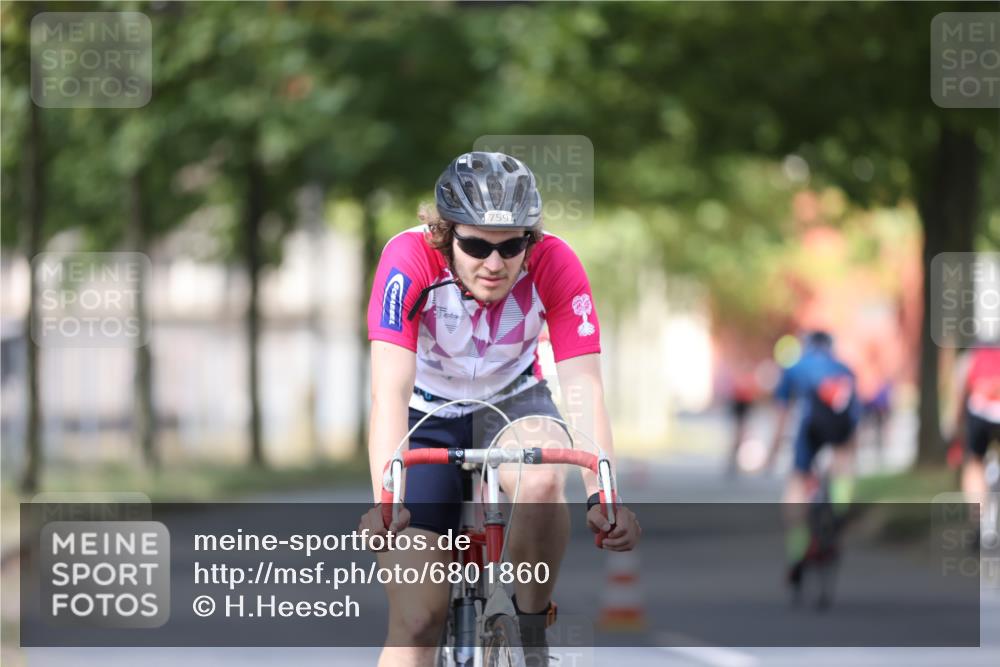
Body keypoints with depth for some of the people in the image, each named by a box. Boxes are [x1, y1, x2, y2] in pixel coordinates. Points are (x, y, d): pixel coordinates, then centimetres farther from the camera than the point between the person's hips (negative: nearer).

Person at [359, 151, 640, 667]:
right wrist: (385, 502, -52)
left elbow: (583, 384, -29)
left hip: (511, 403, 1)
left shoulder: (554, 265, -24)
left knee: (541, 480, -35)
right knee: (417, 620, -10)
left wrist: (602, 495, -43)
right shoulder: (410, 260, -29)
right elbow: (390, 388, -38)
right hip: (428, 418, -1)